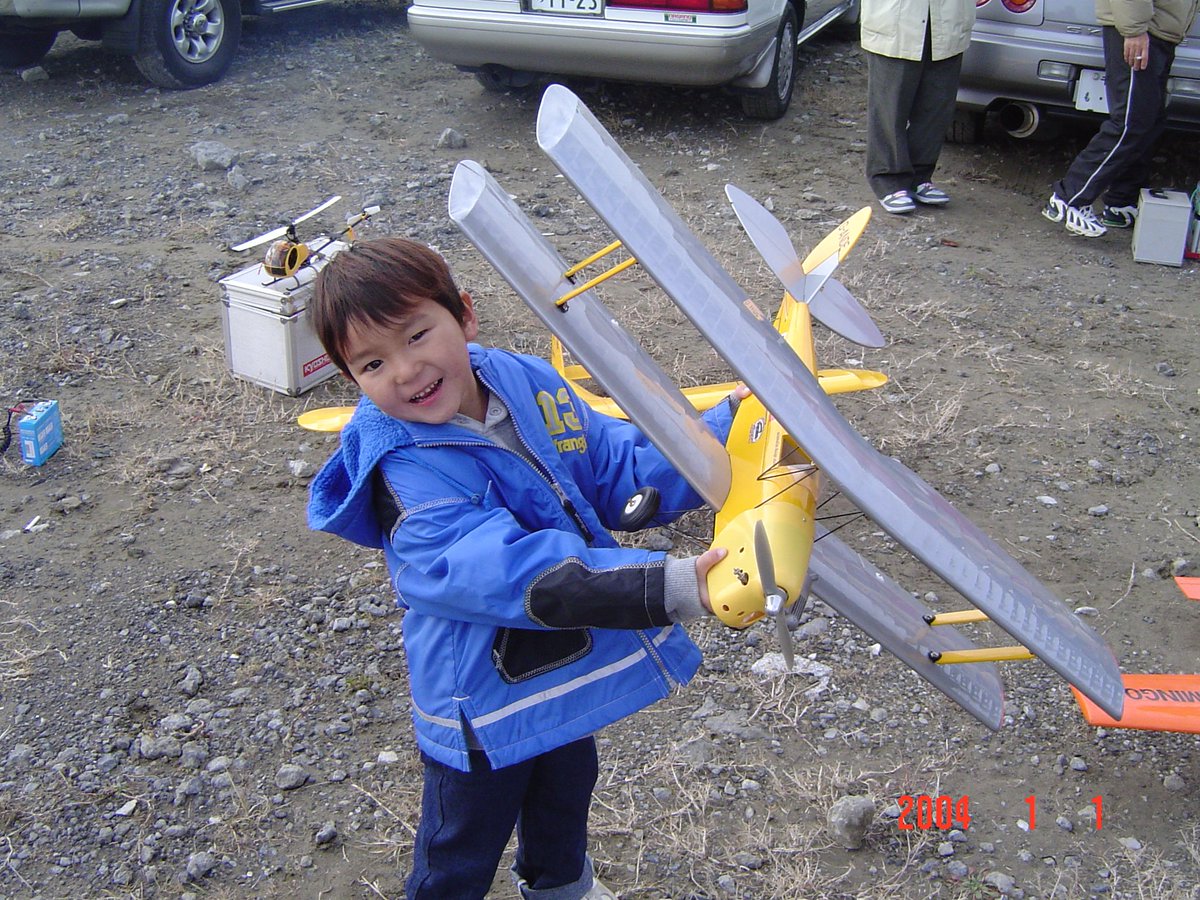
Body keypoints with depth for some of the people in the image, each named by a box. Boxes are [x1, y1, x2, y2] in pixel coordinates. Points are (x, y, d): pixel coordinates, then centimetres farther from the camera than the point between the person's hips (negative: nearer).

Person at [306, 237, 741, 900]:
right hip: (485, 701, -6)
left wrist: (728, 428, -16)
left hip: (572, 665, 7)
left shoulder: (529, 384, -10)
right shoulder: (403, 473, -31)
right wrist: (672, 588, -52)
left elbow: (626, 473, -3)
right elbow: (514, 572, -43)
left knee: (566, 791, 34)